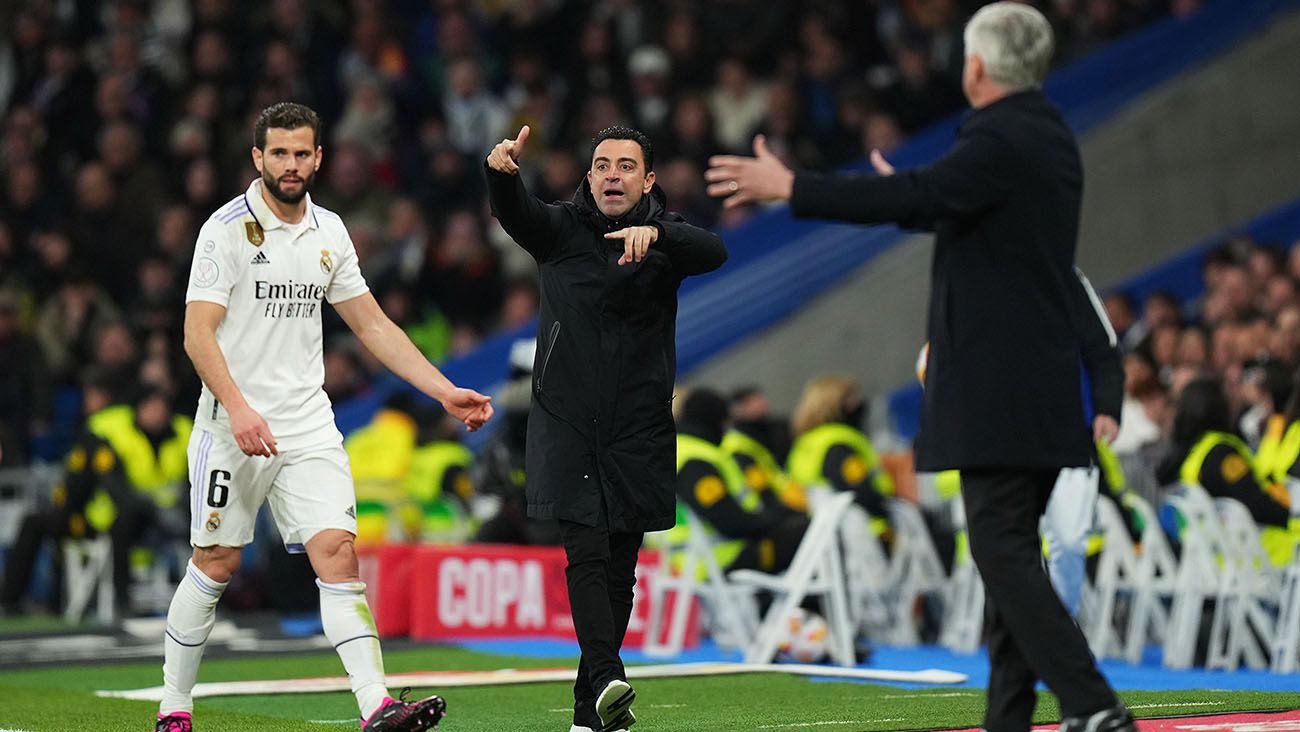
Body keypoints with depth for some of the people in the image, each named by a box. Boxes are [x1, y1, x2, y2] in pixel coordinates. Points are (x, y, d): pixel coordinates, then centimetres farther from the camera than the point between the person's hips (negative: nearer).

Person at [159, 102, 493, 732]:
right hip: (235, 426, -4)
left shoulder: (329, 232, 10)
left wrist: (446, 392, 8)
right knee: (215, 563, 1)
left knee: (337, 552, -9)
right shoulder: (228, 229, -7)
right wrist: (239, 408, -27)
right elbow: (198, 332, -13)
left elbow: (373, 327, 16)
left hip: (309, 427, 4)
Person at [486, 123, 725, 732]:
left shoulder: (667, 238, 3)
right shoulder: (560, 230, 2)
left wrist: (655, 233, -38)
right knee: (586, 555, -15)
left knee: (619, 569, 6)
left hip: (638, 430, 1)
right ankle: (608, 682, -27)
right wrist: (500, 171, -41)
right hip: (567, 424, -1)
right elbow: (513, 211, -18)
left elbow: (714, 253, -18)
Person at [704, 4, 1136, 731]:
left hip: (998, 391, -10)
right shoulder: (1049, 138, 15)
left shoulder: (1001, 142, -15)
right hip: (1042, 390, 10)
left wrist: (791, 187, -18)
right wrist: (911, 197, 46)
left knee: (1003, 549, -11)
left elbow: (914, 197, -24)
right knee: (1009, 549, 12)